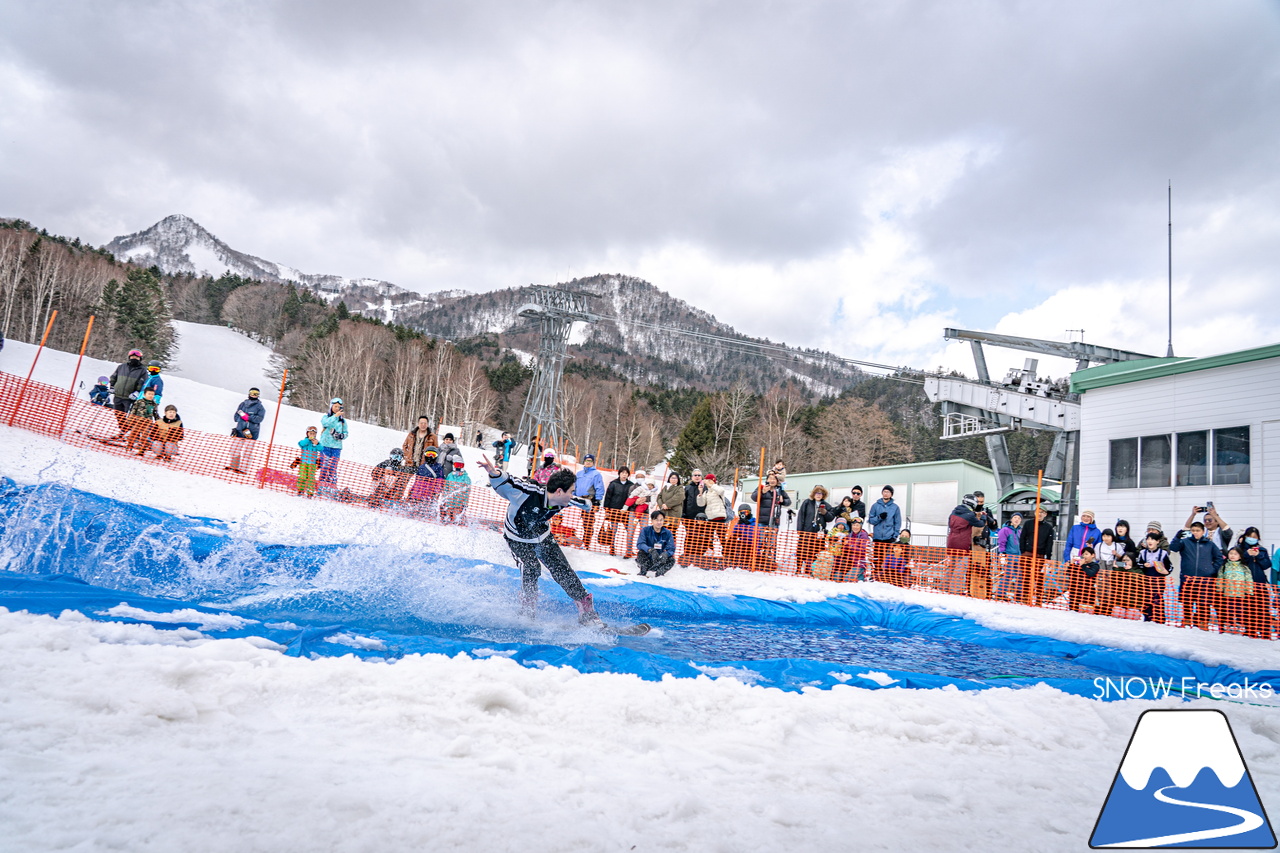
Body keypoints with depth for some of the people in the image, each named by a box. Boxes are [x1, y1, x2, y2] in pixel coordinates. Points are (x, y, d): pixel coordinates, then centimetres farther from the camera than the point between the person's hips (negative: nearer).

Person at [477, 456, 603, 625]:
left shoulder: (563, 501, -18)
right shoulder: (528, 493, -37)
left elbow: (577, 501, 7)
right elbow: (505, 483, -47)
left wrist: (586, 505, 29)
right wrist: (494, 472, -70)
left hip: (542, 536, 5)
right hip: (518, 539, -5)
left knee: (562, 571, 0)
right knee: (531, 569, -25)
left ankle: (588, 613, 10)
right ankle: (527, 614, -6)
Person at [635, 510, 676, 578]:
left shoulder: (667, 533, -4)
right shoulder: (646, 531, -7)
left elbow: (671, 548, -12)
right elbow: (640, 544, -21)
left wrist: (665, 554, -38)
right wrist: (650, 550, -42)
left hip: (660, 560, 1)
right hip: (647, 559, -1)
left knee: (672, 560, -25)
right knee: (641, 552, -31)